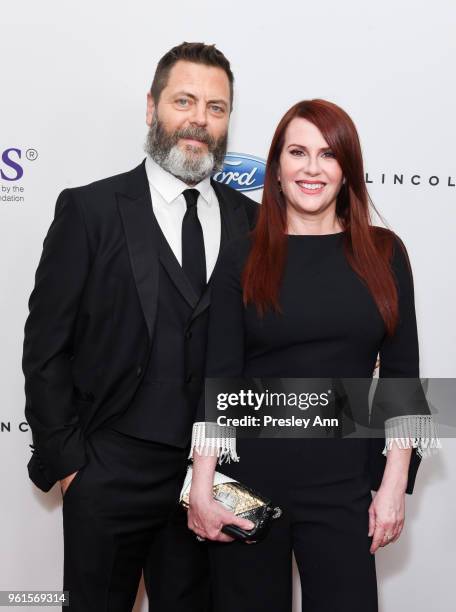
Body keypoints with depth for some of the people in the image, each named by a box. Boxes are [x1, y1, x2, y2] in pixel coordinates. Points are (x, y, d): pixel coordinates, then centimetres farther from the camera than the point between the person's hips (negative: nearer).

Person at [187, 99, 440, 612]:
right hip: (247, 477, 0)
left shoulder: (383, 253, 2)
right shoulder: (243, 257, -1)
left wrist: (395, 485, -3)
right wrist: (201, 489, -9)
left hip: (345, 484, 1)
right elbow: (218, 376, -4)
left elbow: (401, 374, 2)